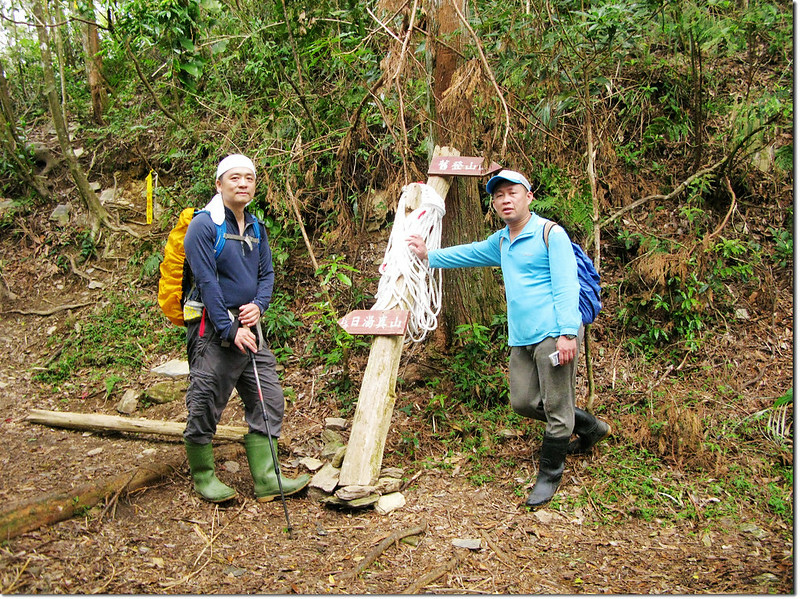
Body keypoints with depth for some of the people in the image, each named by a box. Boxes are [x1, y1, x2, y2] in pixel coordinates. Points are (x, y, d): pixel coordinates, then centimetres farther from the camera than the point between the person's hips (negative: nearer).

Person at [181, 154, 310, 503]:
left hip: (248, 326, 7)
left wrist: (258, 305, -7)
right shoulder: (203, 225, -9)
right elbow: (206, 281, -15)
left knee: (269, 401, 5)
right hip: (213, 329, -7)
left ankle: (267, 479, 13)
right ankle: (203, 477, 21)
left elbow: (267, 274, 14)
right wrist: (230, 329, -18)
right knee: (205, 406, 2)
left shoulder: (256, 228, 13)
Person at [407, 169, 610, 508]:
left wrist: (567, 333, -22)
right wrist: (430, 257, 37)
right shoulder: (501, 241, 17)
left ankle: (549, 475, 18)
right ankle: (590, 428, 31)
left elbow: (566, 287, -14)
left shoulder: (551, 234, -7)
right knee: (523, 402, 11)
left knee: (556, 409, -1)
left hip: (554, 335, -8)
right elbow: (471, 253, 35)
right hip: (521, 340, 8)